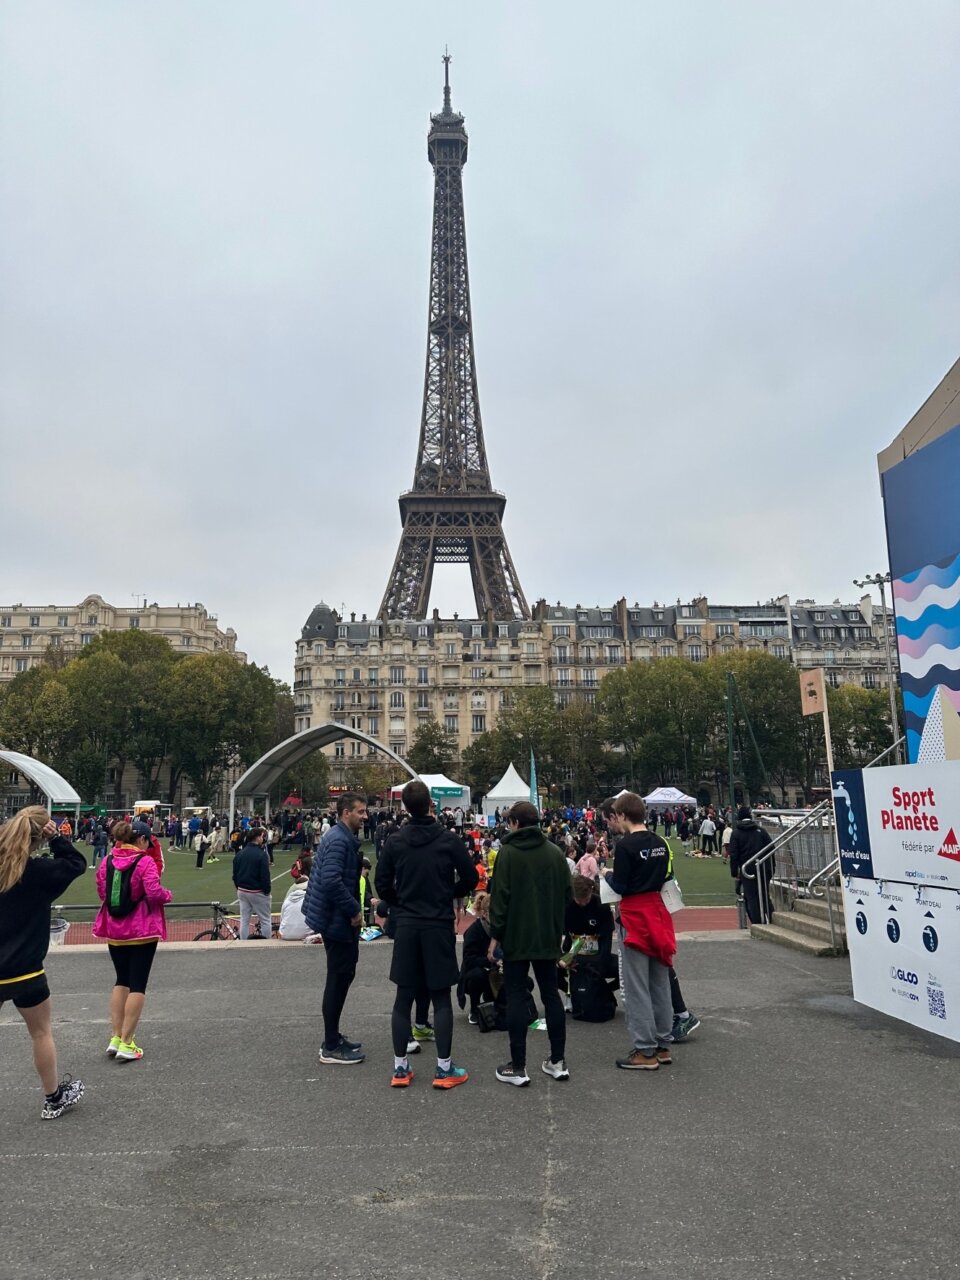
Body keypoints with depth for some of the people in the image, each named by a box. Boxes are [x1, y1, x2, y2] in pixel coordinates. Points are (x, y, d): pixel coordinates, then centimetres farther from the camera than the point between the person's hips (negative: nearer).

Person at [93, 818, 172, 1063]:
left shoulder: (107, 860, 2)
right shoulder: (145, 861, -16)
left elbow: (101, 890, 9)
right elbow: (154, 893, -22)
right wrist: (168, 894, -3)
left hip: (114, 929, 6)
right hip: (142, 930, -6)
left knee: (121, 981, 19)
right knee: (138, 984, 2)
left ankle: (115, 1038, 17)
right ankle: (126, 1044, 3)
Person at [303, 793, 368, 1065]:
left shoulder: (340, 837, 12)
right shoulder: (339, 840, -20)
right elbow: (331, 881, -30)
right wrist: (354, 910, -21)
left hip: (336, 918, 10)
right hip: (337, 920, -10)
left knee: (341, 976, 17)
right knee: (339, 979, -1)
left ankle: (333, 1039, 28)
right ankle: (331, 1047, 10)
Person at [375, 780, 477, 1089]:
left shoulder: (395, 842, -3)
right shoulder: (448, 840, -8)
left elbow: (383, 885, 1)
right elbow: (470, 878, -3)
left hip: (406, 927, 2)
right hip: (439, 927, -2)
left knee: (403, 997, 10)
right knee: (441, 998, 6)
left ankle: (400, 1068, 16)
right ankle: (444, 1069, 10)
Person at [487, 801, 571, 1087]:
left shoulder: (508, 852, -12)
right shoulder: (555, 852, 2)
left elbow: (500, 897, -13)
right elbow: (566, 894, 6)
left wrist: (495, 934, -6)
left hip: (516, 936, -4)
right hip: (548, 936, 5)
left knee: (516, 997, 3)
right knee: (551, 994, 13)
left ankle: (518, 1067, 6)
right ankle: (558, 1061, 18)